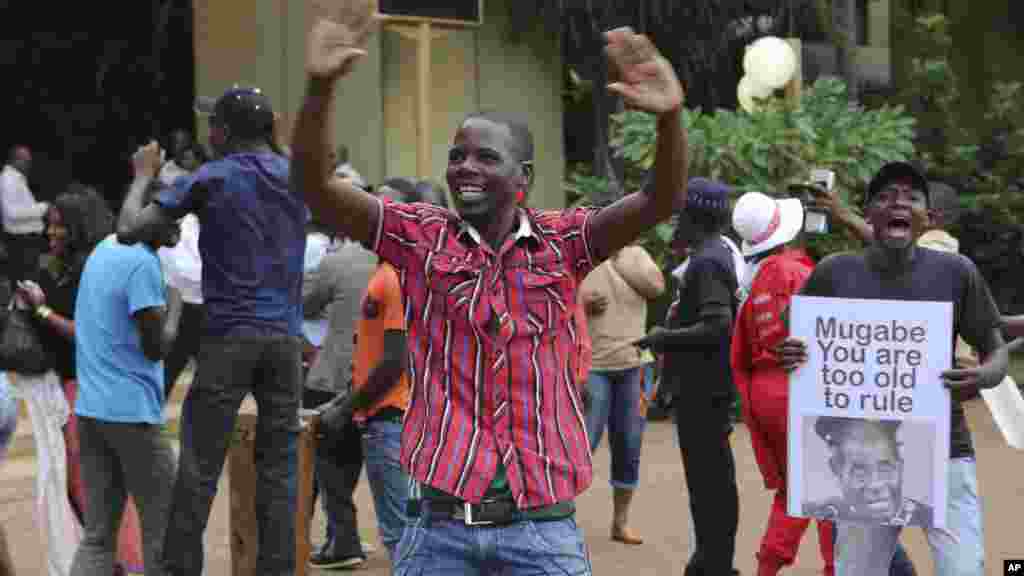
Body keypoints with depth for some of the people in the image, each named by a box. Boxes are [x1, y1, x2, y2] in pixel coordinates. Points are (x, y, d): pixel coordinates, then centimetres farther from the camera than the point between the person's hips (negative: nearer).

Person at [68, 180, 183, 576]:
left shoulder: (103, 250, 15)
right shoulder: (142, 264, -13)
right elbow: (157, 347, -13)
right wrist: (175, 306, 2)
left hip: (90, 410, 8)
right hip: (132, 412, -8)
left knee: (98, 535, 5)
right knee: (162, 528, 4)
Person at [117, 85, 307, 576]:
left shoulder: (210, 179, -2)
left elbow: (128, 231, -4)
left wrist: (144, 175, 12)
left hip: (229, 335, -4)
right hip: (286, 337, 4)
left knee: (199, 467, -1)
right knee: (278, 466, 4)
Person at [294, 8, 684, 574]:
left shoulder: (562, 242, 3)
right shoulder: (420, 237, 3)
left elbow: (658, 201, -11)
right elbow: (314, 187, -7)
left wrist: (669, 118, -31)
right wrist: (320, 87, -25)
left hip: (541, 527, 0)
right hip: (439, 523, 0)